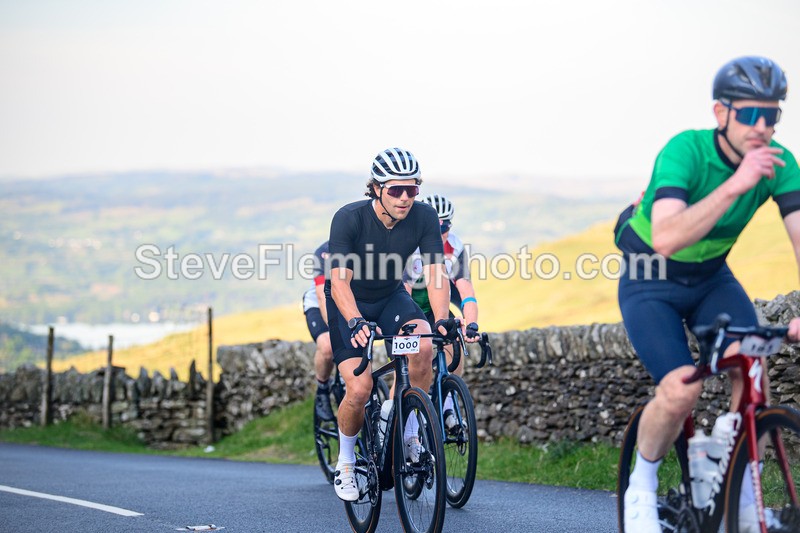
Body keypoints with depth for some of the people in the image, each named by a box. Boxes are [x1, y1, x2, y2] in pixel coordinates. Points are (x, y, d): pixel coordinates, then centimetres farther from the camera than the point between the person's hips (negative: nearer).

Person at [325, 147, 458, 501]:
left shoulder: (424, 217, -19)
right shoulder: (349, 218, -28)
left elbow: (435, 272, -22)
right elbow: (340, 281, -35)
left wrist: (441, 319, -39)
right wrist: (356, 322, -52)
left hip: (391, 298, 3)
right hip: (349, 304, -2)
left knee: (424, 345, -30)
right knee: (359, 389, -18)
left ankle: (409, 435, -9)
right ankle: (345, 463, 9)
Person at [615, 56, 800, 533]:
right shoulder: (686, 151, -30)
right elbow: (666, 238, -44)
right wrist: (735, 185, -52)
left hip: (711, 279, 4)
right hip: (650, 284, -4)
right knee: (682, 390, -24)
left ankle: (742, 493, -2)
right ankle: (642, 486, 3)